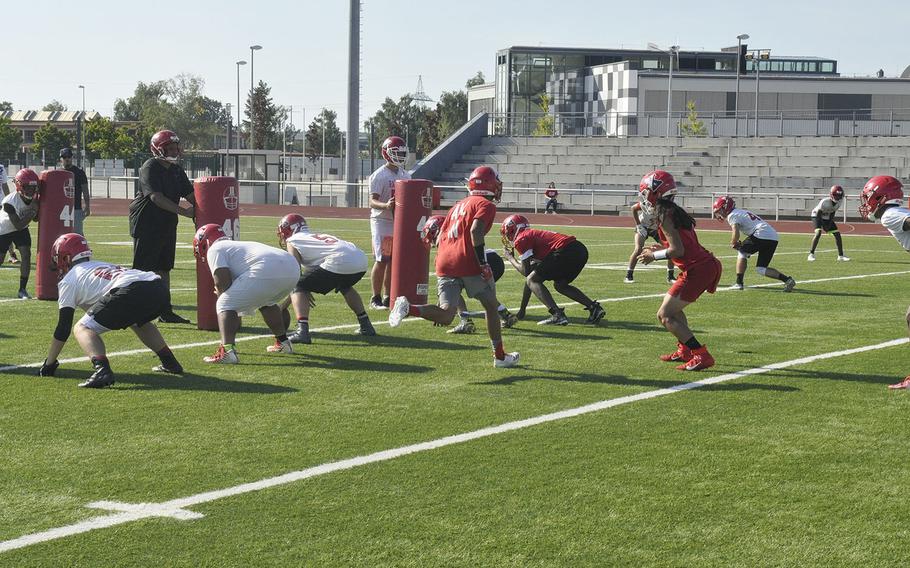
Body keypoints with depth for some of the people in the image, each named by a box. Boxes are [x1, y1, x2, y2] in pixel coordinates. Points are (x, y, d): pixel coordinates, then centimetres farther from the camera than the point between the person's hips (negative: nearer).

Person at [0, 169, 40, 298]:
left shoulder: (35, 198, -17)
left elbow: (35, 219, -3)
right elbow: (18, 225, -33)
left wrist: (37, 207, -23)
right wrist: (31, 211, -39)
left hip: (21, 229, 4)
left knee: (26, 254, -12)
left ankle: (22, 289, -4)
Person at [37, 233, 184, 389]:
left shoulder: (68, 281, 18)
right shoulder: (100, 265, 39)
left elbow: (63, 329, 16)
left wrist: (49, 364, 26)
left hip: (131, 292, -8)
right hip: (160, 289, 8)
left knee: (82, 328, 4)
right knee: (138, 320, 40)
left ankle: (102, 370, -22)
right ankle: (170, 363, 37)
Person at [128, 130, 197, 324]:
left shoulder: (176, 170, 12)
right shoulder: (150, 168, -15)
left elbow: (189, 194, 15)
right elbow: (156, 197, -24)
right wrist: (183, 211, -27)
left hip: (167, 226, 8)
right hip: (147, 226, -8)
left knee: (164, 268, 13)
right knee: (142, 269, -6)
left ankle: (165, 311, 19)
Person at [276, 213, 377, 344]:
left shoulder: (293, 242, 15)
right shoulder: (318, 236, 36)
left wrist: (282, 307, 19)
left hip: (338, 263, -7)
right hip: (361, 261, 7)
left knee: (298, 288, 5)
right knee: (345, 286, 39)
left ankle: (302, 330, -13)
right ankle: (366, 326, 40)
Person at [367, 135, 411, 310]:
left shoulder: (405, 176, 11)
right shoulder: (379, 176, -11)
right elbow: (373, 201, -16)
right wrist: (386, 205, -34)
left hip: (400, 223, 6)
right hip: (382, 222, -6)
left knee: (394, 261, 8)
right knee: (382, 261, -6)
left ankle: (389, 297, 15)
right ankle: (376, 298, 1)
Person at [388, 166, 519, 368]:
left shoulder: (458, 205, 25)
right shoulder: (486, 205, 1)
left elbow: (439, 240, 22)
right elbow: (475, 231, -16)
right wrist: (484, 264, -13)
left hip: (444, 263, 6)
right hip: (468, 263, -6)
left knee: (446, 315, -3)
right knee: (491, 306, 14)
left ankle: (407, 308, -27)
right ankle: (500, 356, 20)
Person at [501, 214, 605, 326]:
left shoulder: (521, 239, 5)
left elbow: (525, 271, 1)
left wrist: (510, 258, 21)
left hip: (566, 251, -9)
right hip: (581, 250, 9)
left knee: (532, 280, 1)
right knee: (560, 285, 28)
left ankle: (558, 315, -12)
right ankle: (594, 308, 18)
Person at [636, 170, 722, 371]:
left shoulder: (665, 216, -12)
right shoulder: (676, 211, 16)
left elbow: (678, 251, -19)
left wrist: (655, 255, -5)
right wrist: (662, 249, 21)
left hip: (697, 270, -10)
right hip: (707, 265, 10)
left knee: (665, 315, -5)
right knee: (672, 306, 26)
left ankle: (701, 355, -12)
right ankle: (684, 350, 29)